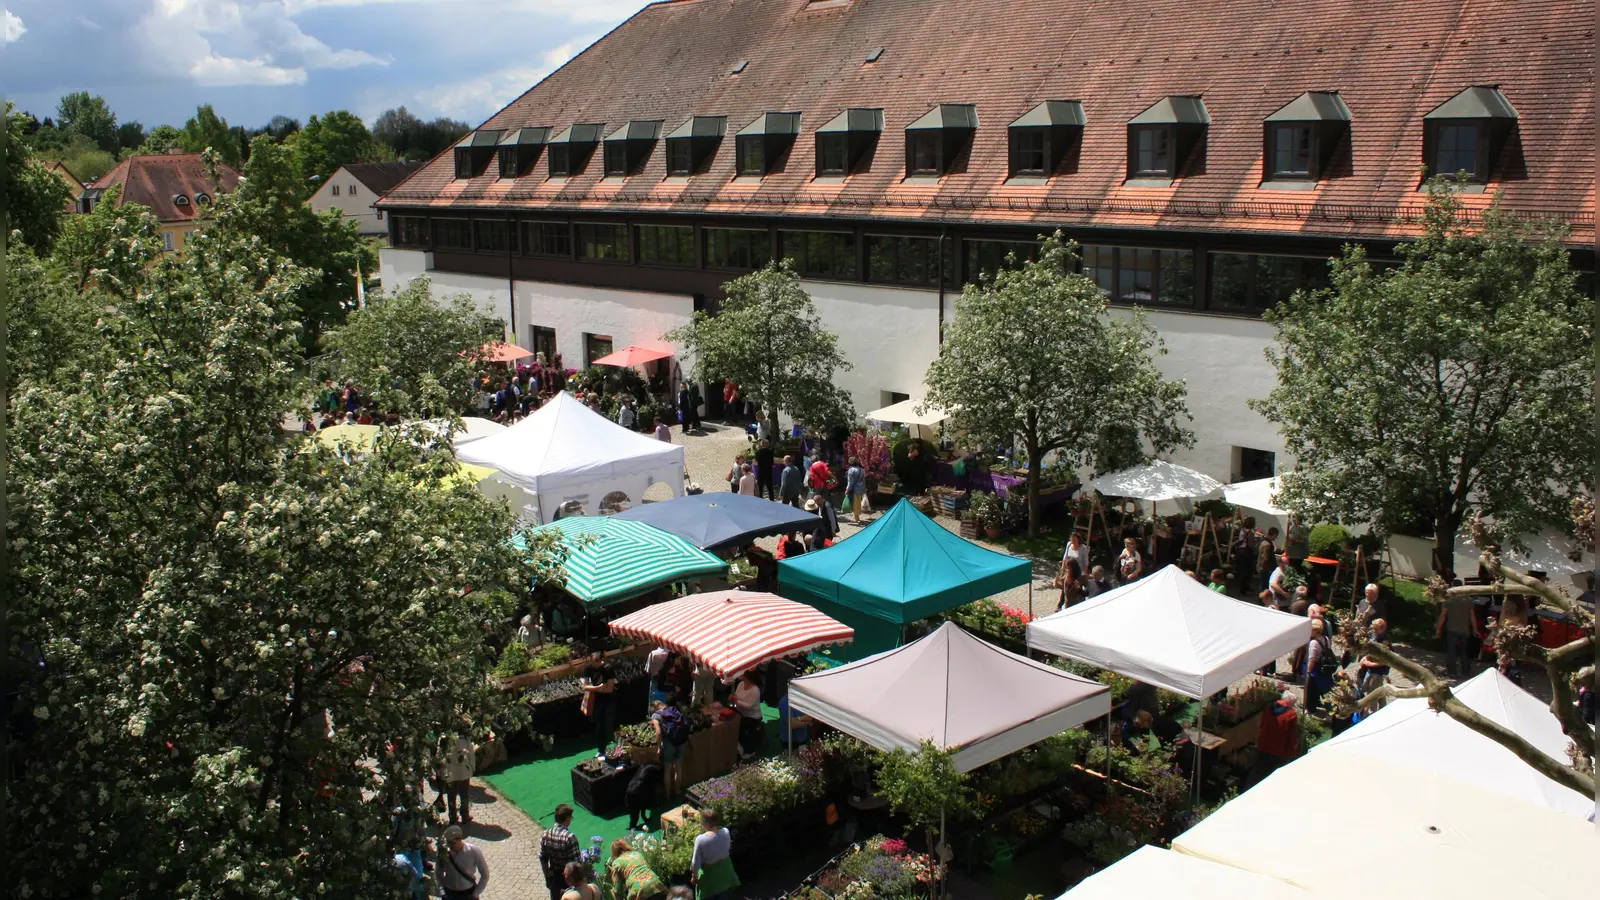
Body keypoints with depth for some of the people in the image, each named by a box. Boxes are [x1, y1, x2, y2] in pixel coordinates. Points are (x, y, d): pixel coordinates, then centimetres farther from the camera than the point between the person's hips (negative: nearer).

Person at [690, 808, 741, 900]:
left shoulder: (700, 840, -30)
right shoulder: (726, 832, -16)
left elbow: (696, 862, -20)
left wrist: (694, 876, -3)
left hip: (709, 876, -4)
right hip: (725, 872, 4)